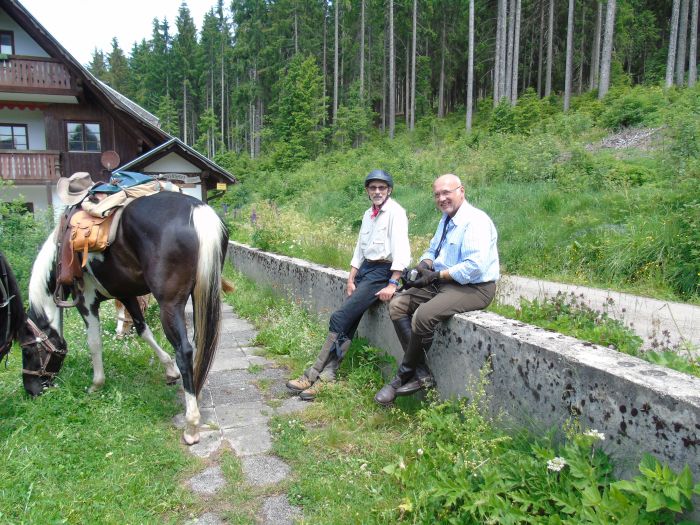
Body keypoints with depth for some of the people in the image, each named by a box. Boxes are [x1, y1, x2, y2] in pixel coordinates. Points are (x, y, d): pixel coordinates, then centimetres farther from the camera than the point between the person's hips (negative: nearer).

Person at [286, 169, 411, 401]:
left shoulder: (395, 212, -7)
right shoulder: (368, 214, 17)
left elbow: (402, 251, -15)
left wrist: (392, 284, -20)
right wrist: (351, 280, 7)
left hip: (382, 272, -7)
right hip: (364, 269, 7)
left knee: (340, 318, -15)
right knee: (347, 325, -4)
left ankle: (313, 375, -9)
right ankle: (326, 377, -4)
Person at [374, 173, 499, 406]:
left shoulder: (475, 221, -15)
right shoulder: (445, 220, 15)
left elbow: (474, 267, -25)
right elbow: (432, 251, 24)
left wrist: (437, 275, -19)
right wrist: (425, 264, 0)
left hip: (473, 288, -10)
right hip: (443, 282, 10)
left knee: (423, 315, -31)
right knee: (397, 304, -5)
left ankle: (404, 377, -8)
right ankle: (421, 374, -8)